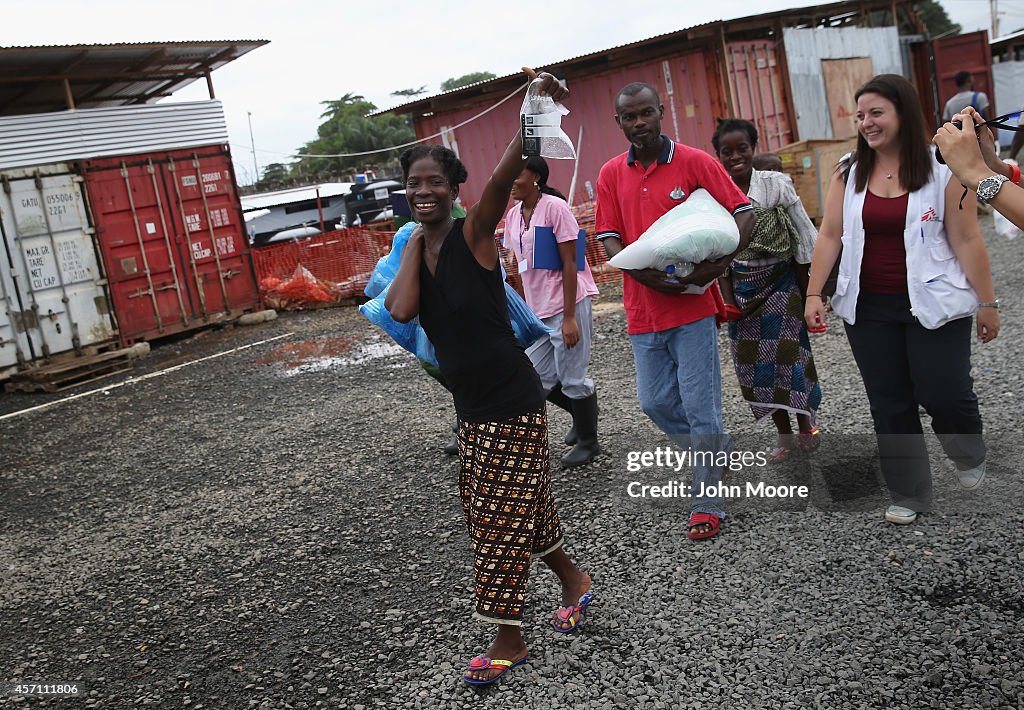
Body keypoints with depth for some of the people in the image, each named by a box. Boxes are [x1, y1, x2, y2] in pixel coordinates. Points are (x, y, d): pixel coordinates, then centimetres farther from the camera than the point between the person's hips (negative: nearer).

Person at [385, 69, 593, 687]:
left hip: (512, 400, -7)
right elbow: (403, 311, -16)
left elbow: (505, 176, -32)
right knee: (504, 506, 19)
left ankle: (509, 640, 17)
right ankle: (573, 579, 42)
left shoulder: (475, 232, -13)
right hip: (470, 404, 7)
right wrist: (417, 239, -10)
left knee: (503, 516, 1)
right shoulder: (411, 250, 4)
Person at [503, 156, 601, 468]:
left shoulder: (555, 208, -12)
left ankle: (588, 441, 20)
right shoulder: (513, 215, 10)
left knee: (572, 378, 0)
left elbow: (569, 264, -14)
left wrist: (569, 317, -17)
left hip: (567, 305, -8)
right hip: (537, 310, 8)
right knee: (537, 378, 10)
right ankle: (585, 414, 35)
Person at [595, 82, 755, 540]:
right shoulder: (611, 175, 6)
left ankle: (706, 504, 12)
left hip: (693, 305, -4)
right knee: (655, 403, 11)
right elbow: (609, 240, 3)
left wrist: (720, 263, -22)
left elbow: (744, 213, -5)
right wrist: (645, 274, -16)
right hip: (643, 310, 4)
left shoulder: (695, 162, -4)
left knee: (700, 406, -2)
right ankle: (719, 451, 38)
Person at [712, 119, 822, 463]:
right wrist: (726, 299, 0)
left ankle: (806, 424, 24)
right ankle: (784, 434, 24)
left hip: (781, 283, -3)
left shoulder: (777, 184, -8)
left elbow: (803, 242, -4)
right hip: (743, 290, 3)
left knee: (789, 355, -2)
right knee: (753, 361, 6)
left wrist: (807, 292, -6)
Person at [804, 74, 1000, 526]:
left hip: (933, 304, -3)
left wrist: (987, 302, -2)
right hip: (868, 309, 3)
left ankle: (970, 456, 31)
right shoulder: (848, 174, 4)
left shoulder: (941, 171, -5)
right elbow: (829, 235, 3)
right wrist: (813, 293, -3)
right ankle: (909, 495, 23)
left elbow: (966, 240, -4)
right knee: (889, 405, 8)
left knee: (943, 395, -5)